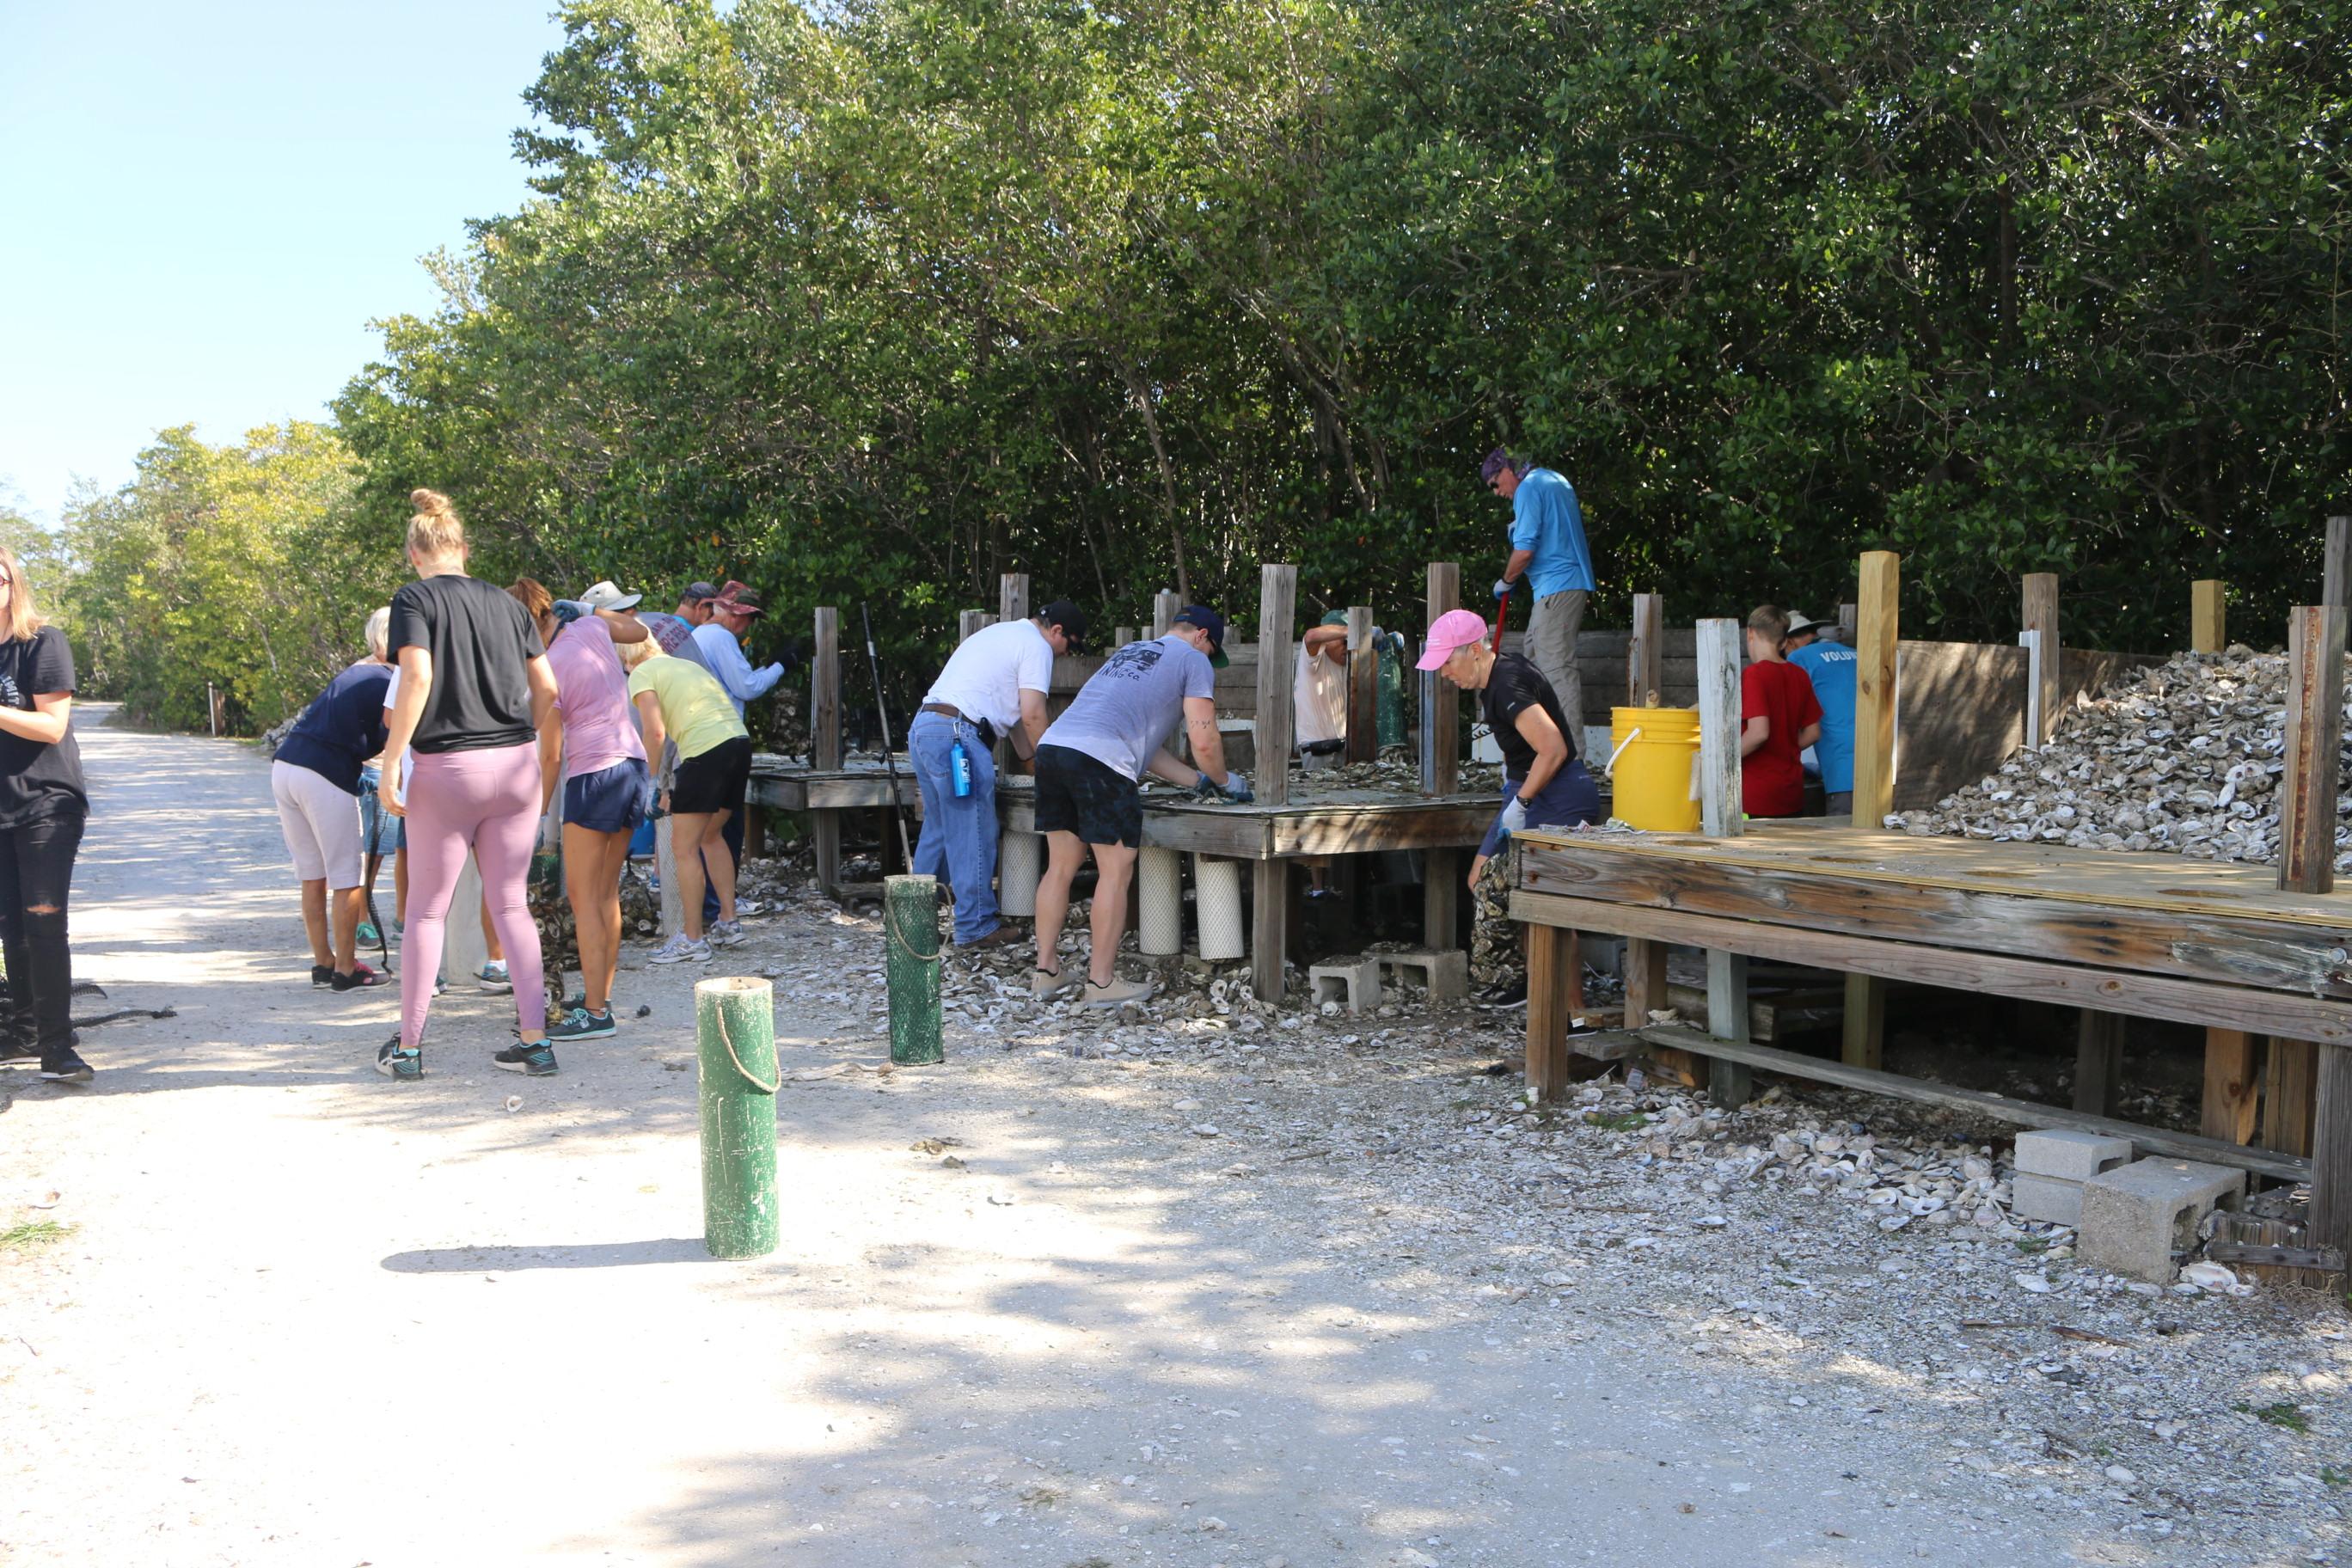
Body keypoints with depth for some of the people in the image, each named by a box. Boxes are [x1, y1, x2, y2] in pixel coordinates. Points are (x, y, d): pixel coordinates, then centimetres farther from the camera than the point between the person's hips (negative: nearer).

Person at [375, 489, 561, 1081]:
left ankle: (408, 1048, 15)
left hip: (448, 770, -4)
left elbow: (417, 678, -17)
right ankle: (535, 1041, 8)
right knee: (511, 905, 11)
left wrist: (391, 761, -14)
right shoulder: (505, 601, 10)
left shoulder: (415, 599, -3)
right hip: (518, 766, 4)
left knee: (426, 911, 8)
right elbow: (547, 688, 10)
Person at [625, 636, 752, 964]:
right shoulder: (686, 665, 27)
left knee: (685, 847, 1)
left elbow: (655, 731, -10)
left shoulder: (641, 675, 5)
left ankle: (692, 940, 2)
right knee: (711, 835, 23)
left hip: (706, 750, -8)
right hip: (740, 740, 8)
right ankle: (728, 923, 24)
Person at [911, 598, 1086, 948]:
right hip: (957, 735, -10)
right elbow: (1032, 715, -10)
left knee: (938, 828, 17)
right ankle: (976, 927, 0)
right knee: (972, 835, -4)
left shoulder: (998, 633, 28)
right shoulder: (1036, 646, -2)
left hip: (922, 726, 10)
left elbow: (1012, 713, 28)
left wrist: (1031, 758, 25)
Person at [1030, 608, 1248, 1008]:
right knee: (1116, 871, -1)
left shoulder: (1129, 653, 34)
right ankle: (1102, 982, 2)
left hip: (1052, 745, 8)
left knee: (1061, 866, 14)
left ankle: (1046, 972, 18)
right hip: (1100, 760, -8)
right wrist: (1224, 780, 22)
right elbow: (1204, 741, 3)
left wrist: (1197, 780, 35)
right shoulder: (1193, 661, 10)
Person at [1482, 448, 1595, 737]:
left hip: (1556, 589, -10)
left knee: (1557, 667, -11)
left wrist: (1505, 581, -2)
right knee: (1535, 654, 15)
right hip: (1575, 581, 10)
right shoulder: (1557, 481, 20)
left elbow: (1525, 550, -17)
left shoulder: (1528, 488, -10)